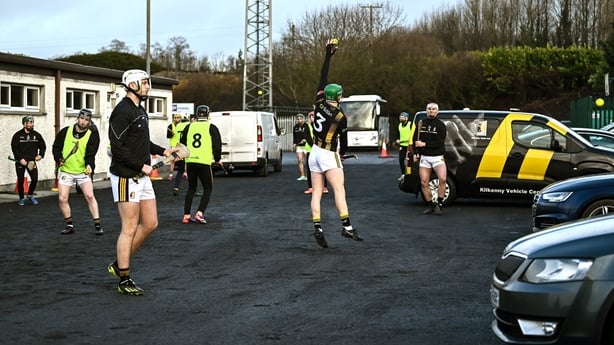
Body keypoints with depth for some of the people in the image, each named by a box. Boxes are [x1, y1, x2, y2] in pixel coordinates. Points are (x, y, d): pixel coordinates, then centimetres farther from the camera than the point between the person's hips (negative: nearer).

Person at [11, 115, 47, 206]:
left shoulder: (36, 135, 3)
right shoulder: (17, 135, -6)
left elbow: (43, 146, 14)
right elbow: (14, 148, -9)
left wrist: (40, 155, -2)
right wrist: (20, 159, -18)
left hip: (32, 161, 2)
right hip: (20, 162, -2)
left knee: (35, 179, -5)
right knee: (20, 181, 0)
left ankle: (30, 195, 20)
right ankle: (21, 198, 17)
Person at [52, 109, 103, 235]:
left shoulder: (92, 135, -6)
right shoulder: (65, 131, -1)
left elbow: (91, 153, -15)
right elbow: (56, 147, 7)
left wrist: (89, 165, -33)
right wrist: (58, 159, -11)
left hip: (83, 171, -2)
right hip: (66, 171, 2)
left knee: (89, 196, -15)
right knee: (62, 199, -3)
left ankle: (97, 225, -7)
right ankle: (69, 225, 14)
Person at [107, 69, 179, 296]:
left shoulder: (140, 110, 16)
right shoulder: (123, 111, -15)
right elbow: (117, 147, -21)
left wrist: (163, 151, 16)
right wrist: (141, 165, -19)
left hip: (141, 177, 10)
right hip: (126, 177, -10)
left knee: (150, 224, 11)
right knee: (130, 229, -5)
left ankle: (119, 264, 22)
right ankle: (124, 280, 4)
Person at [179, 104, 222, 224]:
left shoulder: (189, 127, 11)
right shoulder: (211, 128, 1)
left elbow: (182, 144, 15)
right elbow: (217, 146, -2)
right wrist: (217, 159, 15)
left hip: (190, 162, 4)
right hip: (204, 163, -4)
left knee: (191, 188, 17)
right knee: (208, 189, 9)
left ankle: (186, 215, 13)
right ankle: (199, 213, -8)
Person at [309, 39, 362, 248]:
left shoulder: (319, 103, -3)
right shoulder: (341, 117, -13)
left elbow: (322, 77, 4)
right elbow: (343, 140, -1)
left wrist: (328, 54, 8)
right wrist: (342, 154, 19)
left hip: (314, 153, 6)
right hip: (329, 156, -5)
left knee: (317, 192, 4)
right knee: (339, 190, -9)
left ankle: (318, 228, -5)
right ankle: (346, 226, -20)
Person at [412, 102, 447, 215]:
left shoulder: (440, 125, -1)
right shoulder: (421, 124, 12)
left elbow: (439, 143, -12)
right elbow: (415, 140, 16)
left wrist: (424, 144, -16)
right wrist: (416, 153, 3)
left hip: (437, 157, -4)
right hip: (424, 157, 4)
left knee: (442, 179, -24)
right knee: (424, 183, 1)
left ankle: (439, 203, -13)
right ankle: (431, 205, 15)